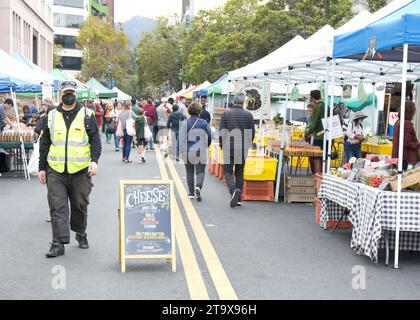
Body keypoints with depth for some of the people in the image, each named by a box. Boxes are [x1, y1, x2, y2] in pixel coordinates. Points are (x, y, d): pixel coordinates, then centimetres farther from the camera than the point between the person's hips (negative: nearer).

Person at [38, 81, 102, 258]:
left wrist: (94, 160, -14)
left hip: (81, 170, -1)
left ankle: (80, 234, 30)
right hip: (55, 170, 1)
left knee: (80, 205, 9)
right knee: (57, 207, -4)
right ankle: (59, 243, -3)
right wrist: (42, 168, 11)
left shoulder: (87, 115, 3)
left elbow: (95, 140, 0)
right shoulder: (52, 116, 10)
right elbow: (44, 144, 13)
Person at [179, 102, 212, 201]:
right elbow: (209, 136, 2)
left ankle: (191, 193, 15)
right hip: (201, 152, 0)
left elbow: (182, 138, -6)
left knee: (190, 172, 12)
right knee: (200, 171, 2)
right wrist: (206, 146, 19)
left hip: (188, 152, 1)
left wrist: (181, 151, 2)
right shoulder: (204, 123, -2)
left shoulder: (185, 123, -5)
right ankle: (198, 186, -26)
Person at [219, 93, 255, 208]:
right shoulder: (248, 115, 2)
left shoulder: (226, 113, -3)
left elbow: (222, 132, -3)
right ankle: (238, 199, 11)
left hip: (229, 148, -2)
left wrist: (222, 146, 10)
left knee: (227, 171, 6)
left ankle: (234, 190, -20)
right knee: (239, 173, 11)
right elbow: (252, 133, 5)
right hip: (243, 149, 2)